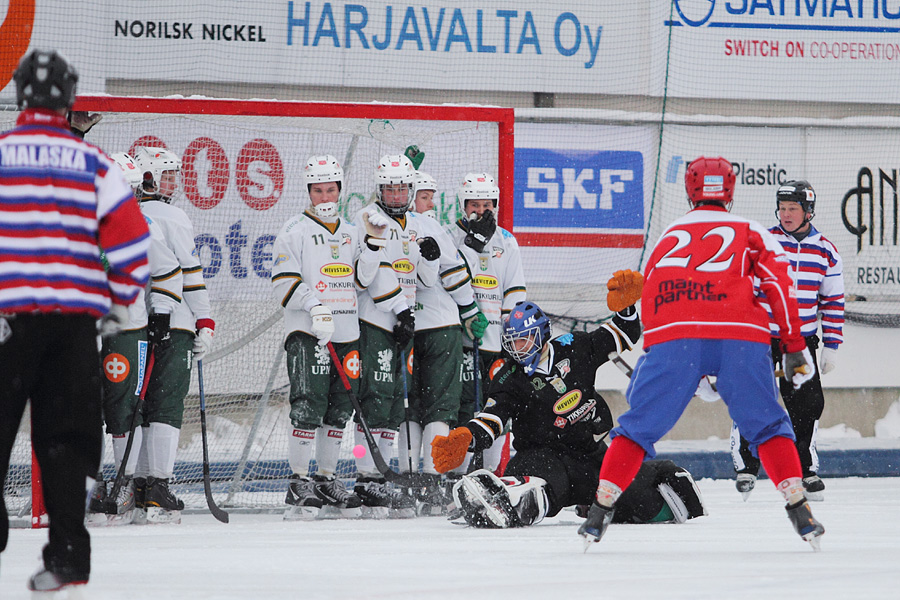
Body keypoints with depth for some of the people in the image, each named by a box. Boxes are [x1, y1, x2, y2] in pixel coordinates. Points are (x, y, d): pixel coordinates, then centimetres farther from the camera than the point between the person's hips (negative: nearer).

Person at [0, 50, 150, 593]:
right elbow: (131, 242, 2)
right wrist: (118, 306, 15)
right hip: (76, 318, 2)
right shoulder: (93, 163, 3)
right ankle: (68, 555, 1)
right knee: (65, 439, 6)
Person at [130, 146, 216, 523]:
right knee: (166, 406, -6)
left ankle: (139, 487, 11)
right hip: (170, 324, -6)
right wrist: (205, 322, -6)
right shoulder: (171, 218, -8)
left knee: (138, 404, 11)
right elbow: (191, 274, -10)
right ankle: (158, 492, -13)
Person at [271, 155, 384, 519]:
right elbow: (283, 283, -7)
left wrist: (375, 243, -3)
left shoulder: (350, 232, 17)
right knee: (308, 407, -14)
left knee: (339, 409, 8)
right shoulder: (295, 232, -1)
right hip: (306, 334, -6)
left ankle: (326, 479, 18)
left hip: (347, 333, 6)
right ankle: (299, 484, -12)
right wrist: (315, 305, -20)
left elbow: (362, 279, 8)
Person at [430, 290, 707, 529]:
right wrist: (463, 439, -34)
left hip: (593, 452, 2)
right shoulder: (508, 382, 0)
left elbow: (624, 336, 13)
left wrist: (624, 306, -7)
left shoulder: (572, 349, 5)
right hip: (546, 454, -2)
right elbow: (490, 421, -13)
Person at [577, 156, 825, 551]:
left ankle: (602, 507, 4)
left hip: (670, 337, 1)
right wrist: (795, 348, 8)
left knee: (640, 425, 11)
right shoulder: (750, 232, 22)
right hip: (740, 335, -1)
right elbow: (778, 281, 7)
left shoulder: (669, 235, 29)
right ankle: (797, 506, 1)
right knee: (767, 425, 12)